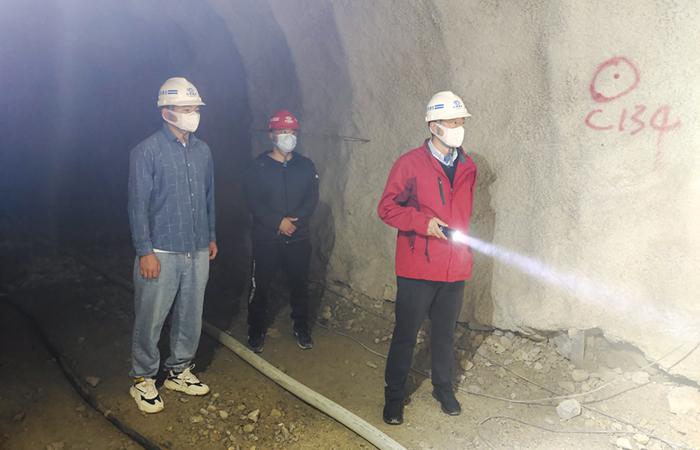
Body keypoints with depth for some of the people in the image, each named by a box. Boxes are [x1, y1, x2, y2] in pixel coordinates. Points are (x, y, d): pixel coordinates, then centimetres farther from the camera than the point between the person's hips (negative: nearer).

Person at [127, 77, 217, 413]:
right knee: (150, 320, 5)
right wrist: (145, 251, -14)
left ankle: (179, 371, 32)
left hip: (197, 252, 6)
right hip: (161, 253, -5)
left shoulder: (202, 150, 8)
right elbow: (137, 205, -11)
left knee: (190, 317, 14)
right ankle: (143, 380, 23)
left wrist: (211, 237, 17)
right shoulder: (147, 152, -10)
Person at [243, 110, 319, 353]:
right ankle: (257, 330, 23)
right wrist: (278, 222, -18)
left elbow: (312, 199, -1)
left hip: (299, 237, 2)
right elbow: (253, 201, -8)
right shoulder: (259, 165, -1)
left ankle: (301, 328, 28)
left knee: (300, 284, 10)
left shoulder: (305, 165, 6)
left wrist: (294, 221, -15)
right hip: (266, 238, -2)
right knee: (260, 285, 5)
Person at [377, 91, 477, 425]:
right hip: (417, 269, -4)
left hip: (455, 268, 5)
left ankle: (443, 388, 36)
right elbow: (386, 208, -8)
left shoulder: (468, 167, 8)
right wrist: (424, 222, -19)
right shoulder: (410, 164, -9)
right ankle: (394, 396, 23)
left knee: (445, 332, 17)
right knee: (405, 334, 6)